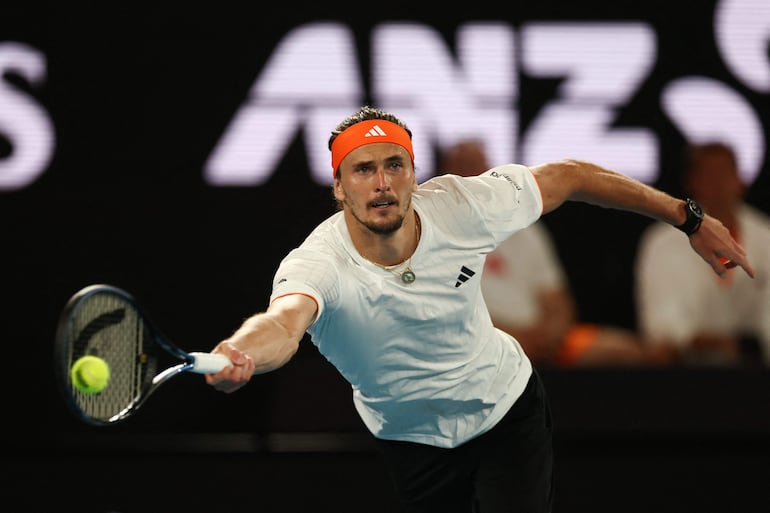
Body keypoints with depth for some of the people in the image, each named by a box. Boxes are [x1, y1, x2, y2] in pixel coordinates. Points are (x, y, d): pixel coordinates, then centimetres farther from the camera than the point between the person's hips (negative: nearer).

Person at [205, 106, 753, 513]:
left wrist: (687, 217, -5)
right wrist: (240, 356, -83)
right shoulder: (318, 265, -34)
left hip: (507, 407, 1)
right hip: (413, 443, -1)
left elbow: (567, 177, -9)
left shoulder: (460, 206, -25)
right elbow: (285, 321, -57)